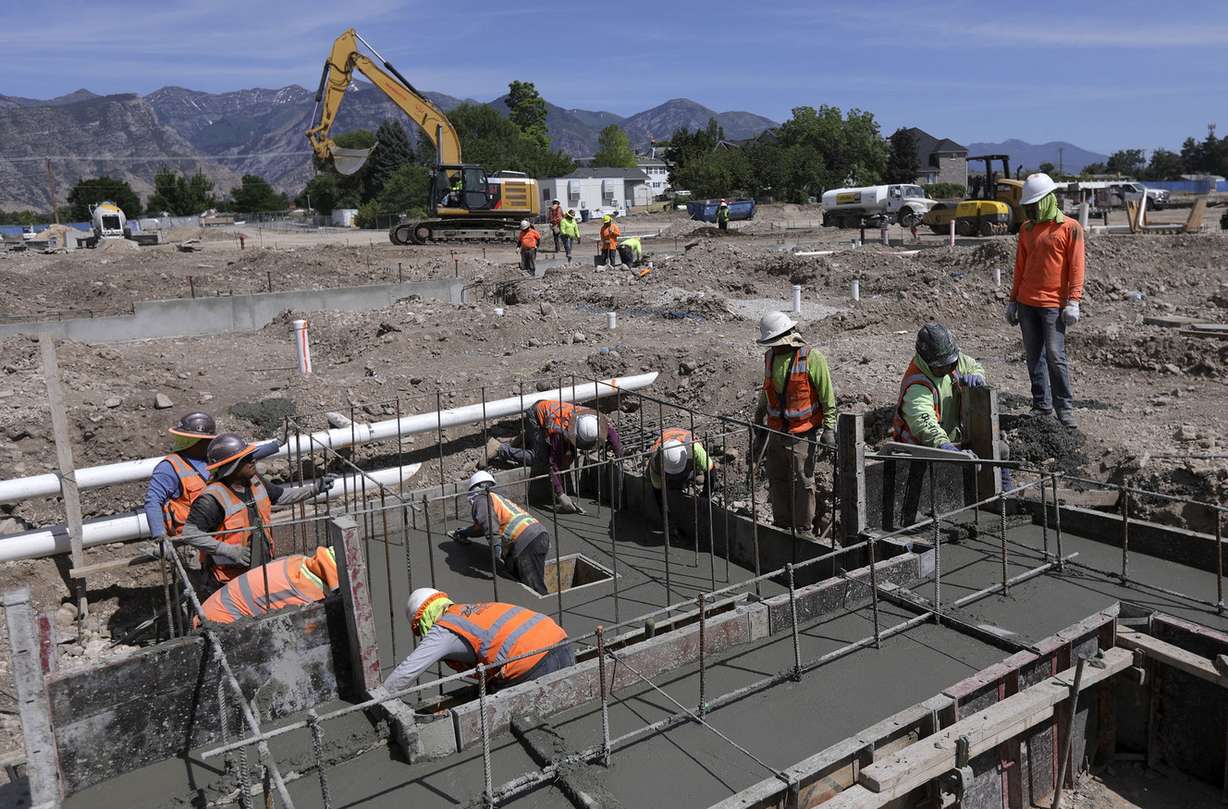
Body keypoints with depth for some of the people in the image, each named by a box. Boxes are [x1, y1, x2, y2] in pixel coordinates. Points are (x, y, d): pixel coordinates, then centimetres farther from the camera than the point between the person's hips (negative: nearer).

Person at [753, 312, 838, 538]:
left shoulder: (811, 358, -11)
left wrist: (829, 428, -12)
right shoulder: (770, 357, 9)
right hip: (776, 432, 6)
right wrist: (759, 425, 23)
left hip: (803, 433, -6)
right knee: (777, 481, 10)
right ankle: (782, 527, 23)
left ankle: (805, 530, 8)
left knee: (802, 482, -4)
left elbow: (827, 396, -8)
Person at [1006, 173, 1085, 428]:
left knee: (1055, 356, -9)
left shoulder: (1070, 228, -3)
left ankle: (1065, 408, 1)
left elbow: (1076, 268, -6)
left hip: (1054, 305, -5)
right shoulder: (1026, 229, 12)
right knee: (1034, 356, 8)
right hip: (1027, 303, 5)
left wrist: (1073, 302, -13)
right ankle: (1042, 405, 17)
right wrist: (1013, 300, 14)